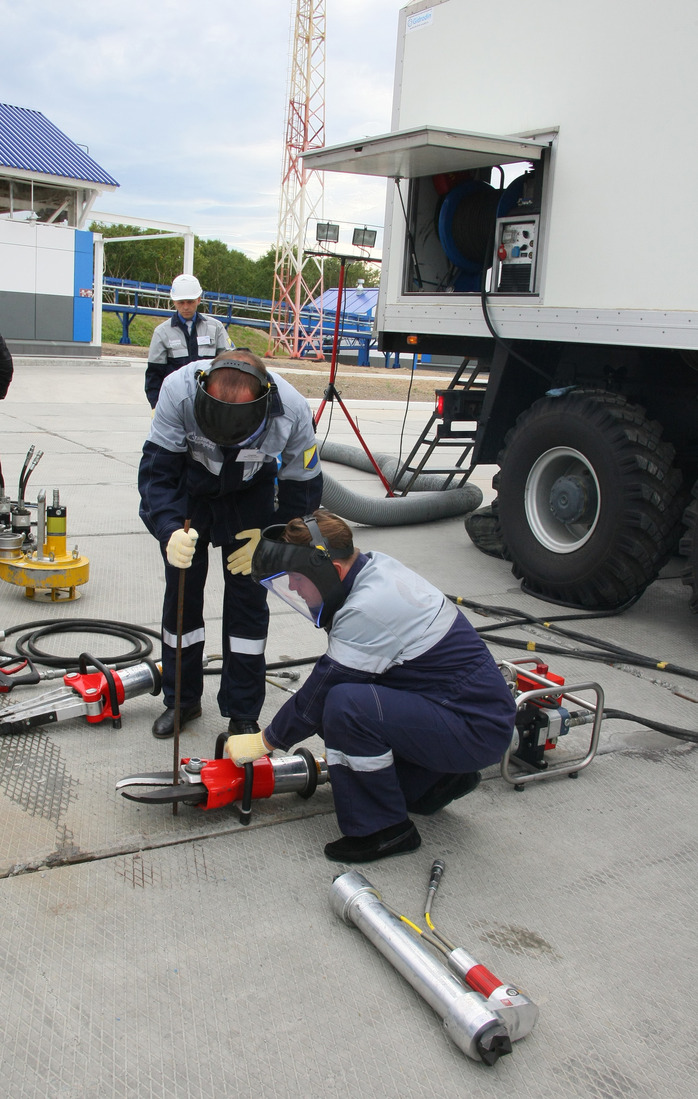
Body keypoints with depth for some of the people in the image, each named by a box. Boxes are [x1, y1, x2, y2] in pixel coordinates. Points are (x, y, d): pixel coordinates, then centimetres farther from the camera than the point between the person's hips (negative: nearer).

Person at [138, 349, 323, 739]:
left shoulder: (293, 411, -33)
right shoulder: (179, 391, -36)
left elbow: (303, 487, -16)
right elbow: (156, 470, -30)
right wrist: (170, 531, -45)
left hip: (250, 495, 0)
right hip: (189, 487, 1)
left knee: (248, 598, -3)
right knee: (182, 593, 3)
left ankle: (243, 715, 11)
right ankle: (182, 699, 23)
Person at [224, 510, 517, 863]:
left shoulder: (368, 610, -25)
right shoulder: (378, 566, 3)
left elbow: (319, 694, -15)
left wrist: (263, 741, -2)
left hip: (478, 729, -10)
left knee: (345, 705, -27)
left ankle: (384, 829, -8)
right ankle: (438, 780, 20)